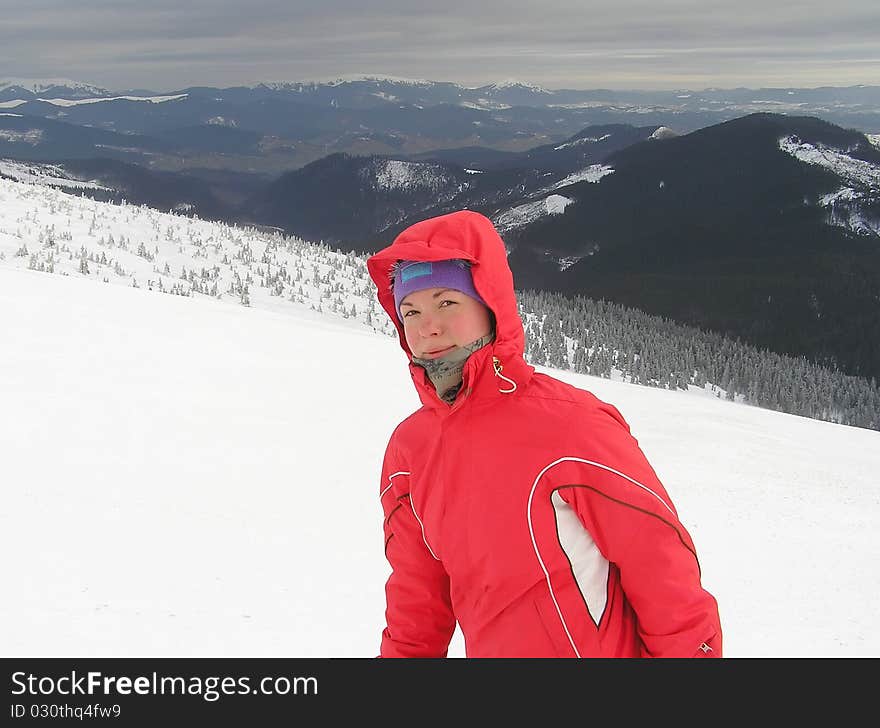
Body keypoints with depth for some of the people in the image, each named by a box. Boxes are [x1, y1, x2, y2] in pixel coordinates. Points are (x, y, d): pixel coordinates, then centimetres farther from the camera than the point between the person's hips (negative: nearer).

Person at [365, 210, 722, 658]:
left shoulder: (571, 424, -22)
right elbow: (417, 598, 8)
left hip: (599, 647, -4)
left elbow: (668, 580, -16)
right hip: (486, 649, 5)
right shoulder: (407, 448, -3)